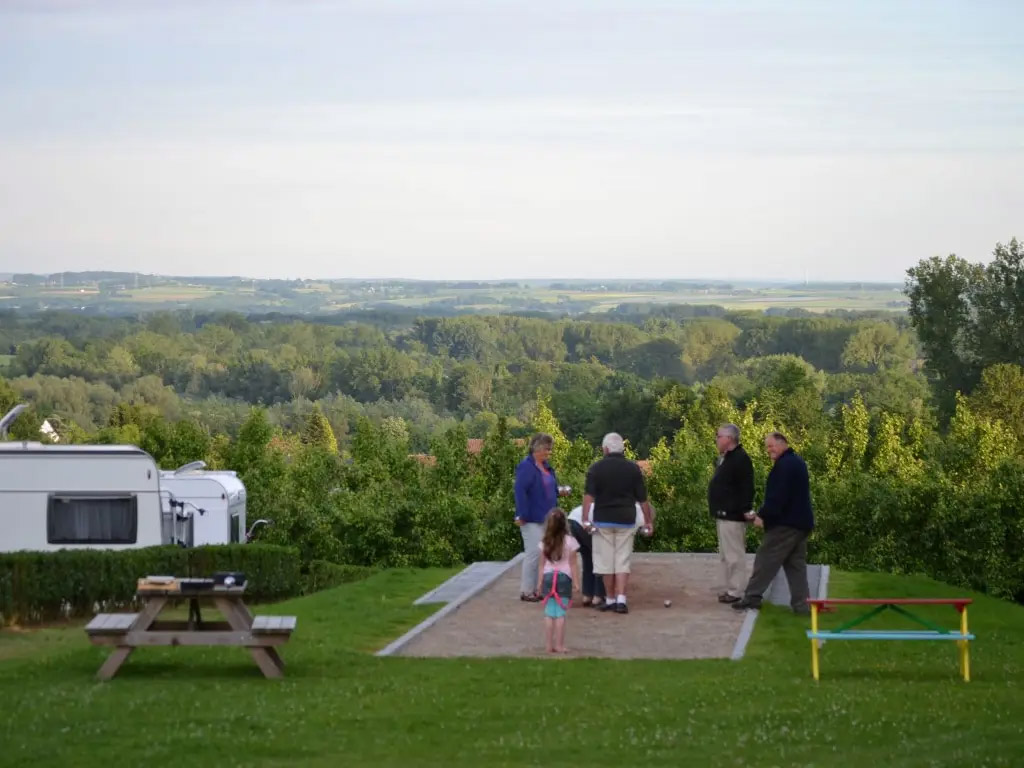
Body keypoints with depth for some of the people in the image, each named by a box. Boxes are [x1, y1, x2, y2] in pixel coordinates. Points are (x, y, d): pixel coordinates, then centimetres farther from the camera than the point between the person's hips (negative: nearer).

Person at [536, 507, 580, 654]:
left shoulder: (545, 543, 3)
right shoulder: (569, 541, -5)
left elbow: (542, 565, 6)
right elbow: (573, 564, -4)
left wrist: (539, 582, 13)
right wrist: (576, 581, 1)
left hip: (548, 577, 3)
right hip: (564, 577, -3)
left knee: (549, 613, 6)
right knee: (561, 613, -2)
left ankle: (550, 645, 6)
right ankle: (559, 645, -2)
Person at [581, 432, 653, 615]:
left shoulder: (596, 468, -2)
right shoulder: (633, 468, 2)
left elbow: (588, 495, -12)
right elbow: (642, 499, 3)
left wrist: (585, 519, -15)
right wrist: (648, 521, 12)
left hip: (603, 520, -1)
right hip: (626, 521, 1)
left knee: (606, 562, 7)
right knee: (623, 562, 4)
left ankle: (610, 600, 12)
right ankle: (621, 600, -7)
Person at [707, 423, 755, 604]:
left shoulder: (740, 459, -15)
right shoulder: (725, 458, 16)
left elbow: (747, 488, -21)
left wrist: (746, 510, -26)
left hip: (733, 515, -11)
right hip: (723, 515, 11)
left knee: (734, 555, -8)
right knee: (725, 555, 14)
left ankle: (736, 592, -6)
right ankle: (729, 588, 20)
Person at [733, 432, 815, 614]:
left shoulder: (785, 465, -15)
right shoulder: (797, 462, 18)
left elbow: (778, 496, -23)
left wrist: (763, 515, -19)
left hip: (785, 523, -10)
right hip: (801, 522, 10)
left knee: (766, 559, -3)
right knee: (796, 564, 9)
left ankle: (752, 598, 0)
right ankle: (802, 604, 4)